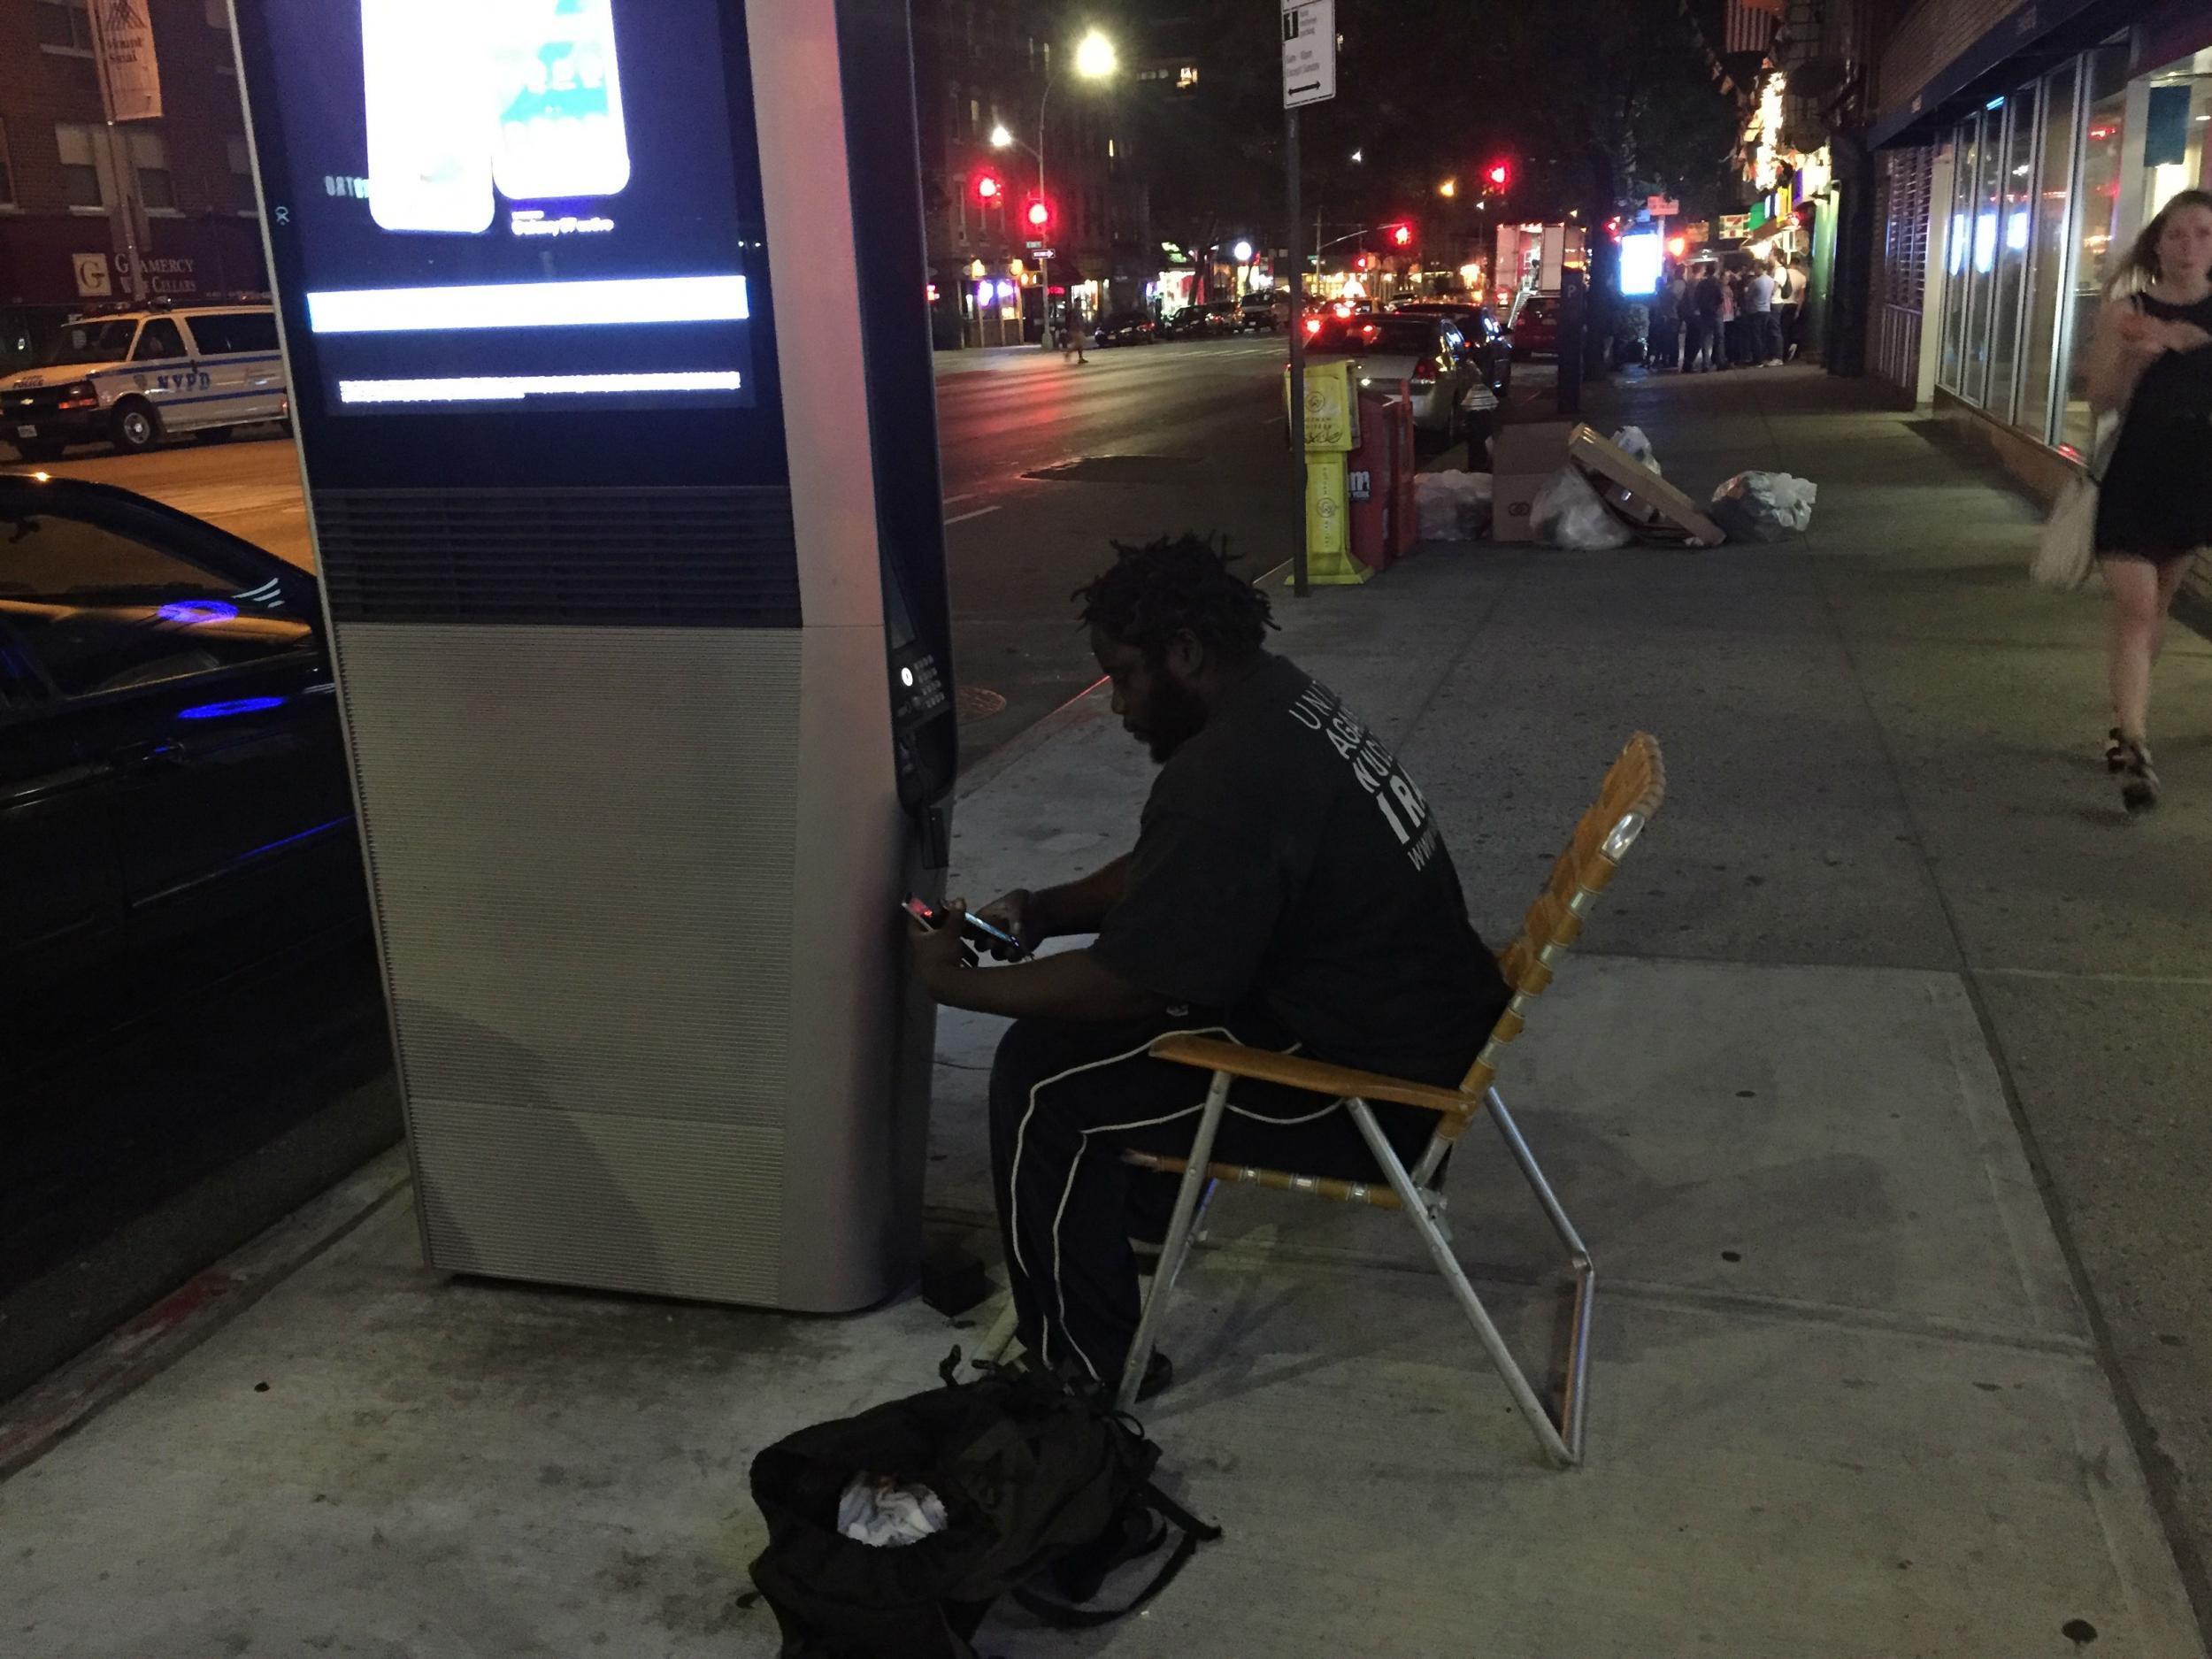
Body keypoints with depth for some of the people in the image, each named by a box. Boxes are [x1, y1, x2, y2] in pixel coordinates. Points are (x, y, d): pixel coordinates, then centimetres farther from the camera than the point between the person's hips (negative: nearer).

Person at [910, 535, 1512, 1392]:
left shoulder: (1226, 780, -28)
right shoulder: (1280, 698, 4)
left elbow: (1125, 984, -21)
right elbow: (1158, 875, 16)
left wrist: (958, 983, -8)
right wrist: (1043, 912, 4)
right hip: (1430, 1027, 10)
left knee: (1040, 1074, -8)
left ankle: (1083, 1370, 7)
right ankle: (1142, 1211, 39)